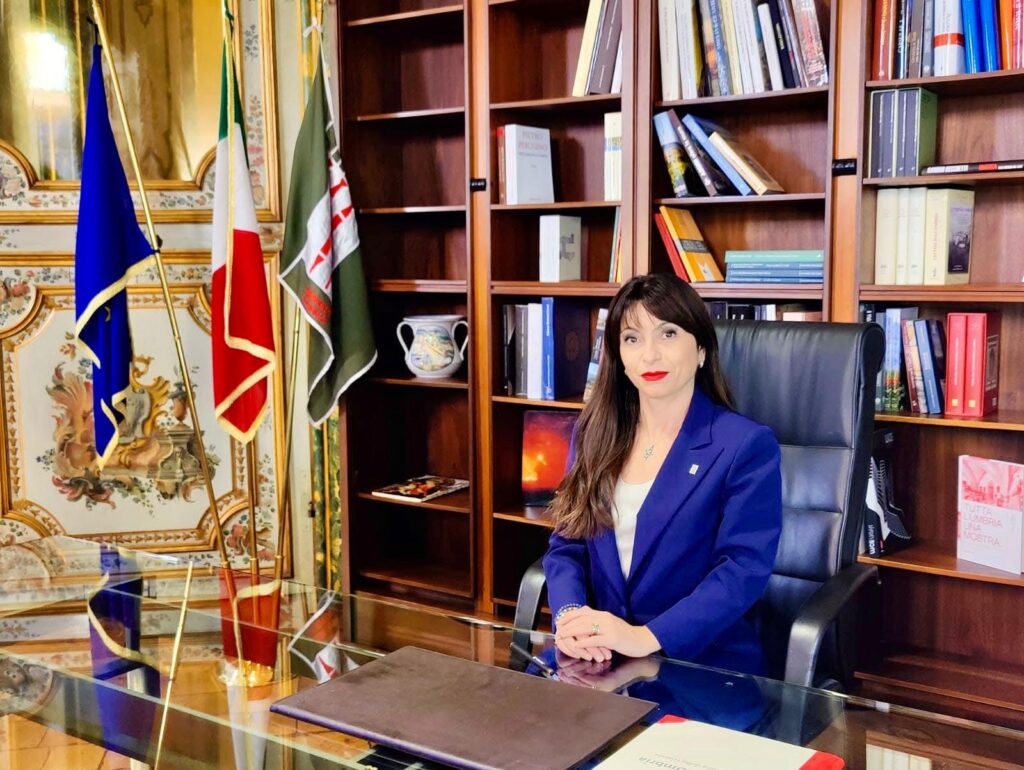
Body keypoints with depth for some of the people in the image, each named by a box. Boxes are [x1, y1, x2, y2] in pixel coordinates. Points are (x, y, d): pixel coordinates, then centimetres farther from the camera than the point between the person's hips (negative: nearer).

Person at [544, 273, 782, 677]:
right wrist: (570, 614, -12)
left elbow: (744, 568, -13)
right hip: (599, 654, 5)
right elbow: (566, 544, 9)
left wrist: (646, 638, -24)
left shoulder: (746, 445, -5)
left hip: (703, 662, -4)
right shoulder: (595, 434, 11)